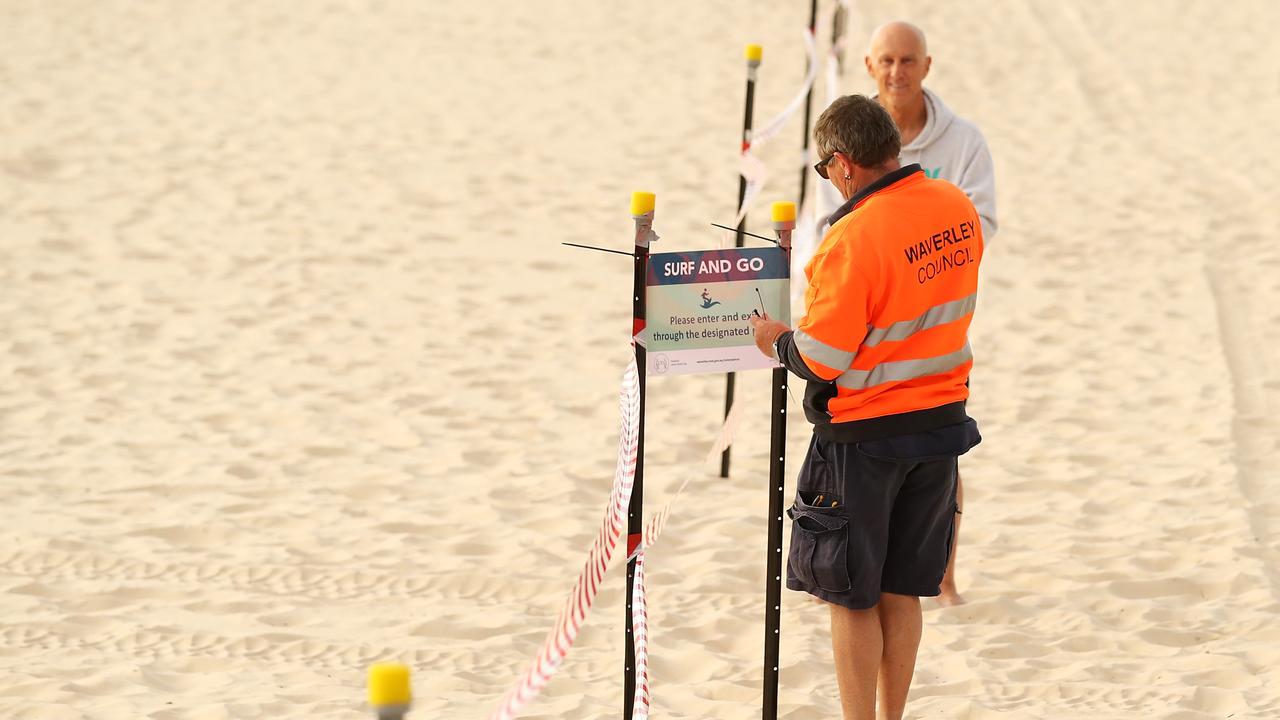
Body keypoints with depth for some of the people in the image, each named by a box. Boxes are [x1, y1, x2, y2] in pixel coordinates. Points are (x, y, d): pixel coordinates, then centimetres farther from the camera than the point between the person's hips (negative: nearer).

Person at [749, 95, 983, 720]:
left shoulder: (855, 237, -24)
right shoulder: (958, 208, -2)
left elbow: (820, 361, -21)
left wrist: (776, 341, -1)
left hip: (864, 433, -7)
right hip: (943, 420, 7)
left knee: (851, 598, 7)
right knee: (900, 593, 15)